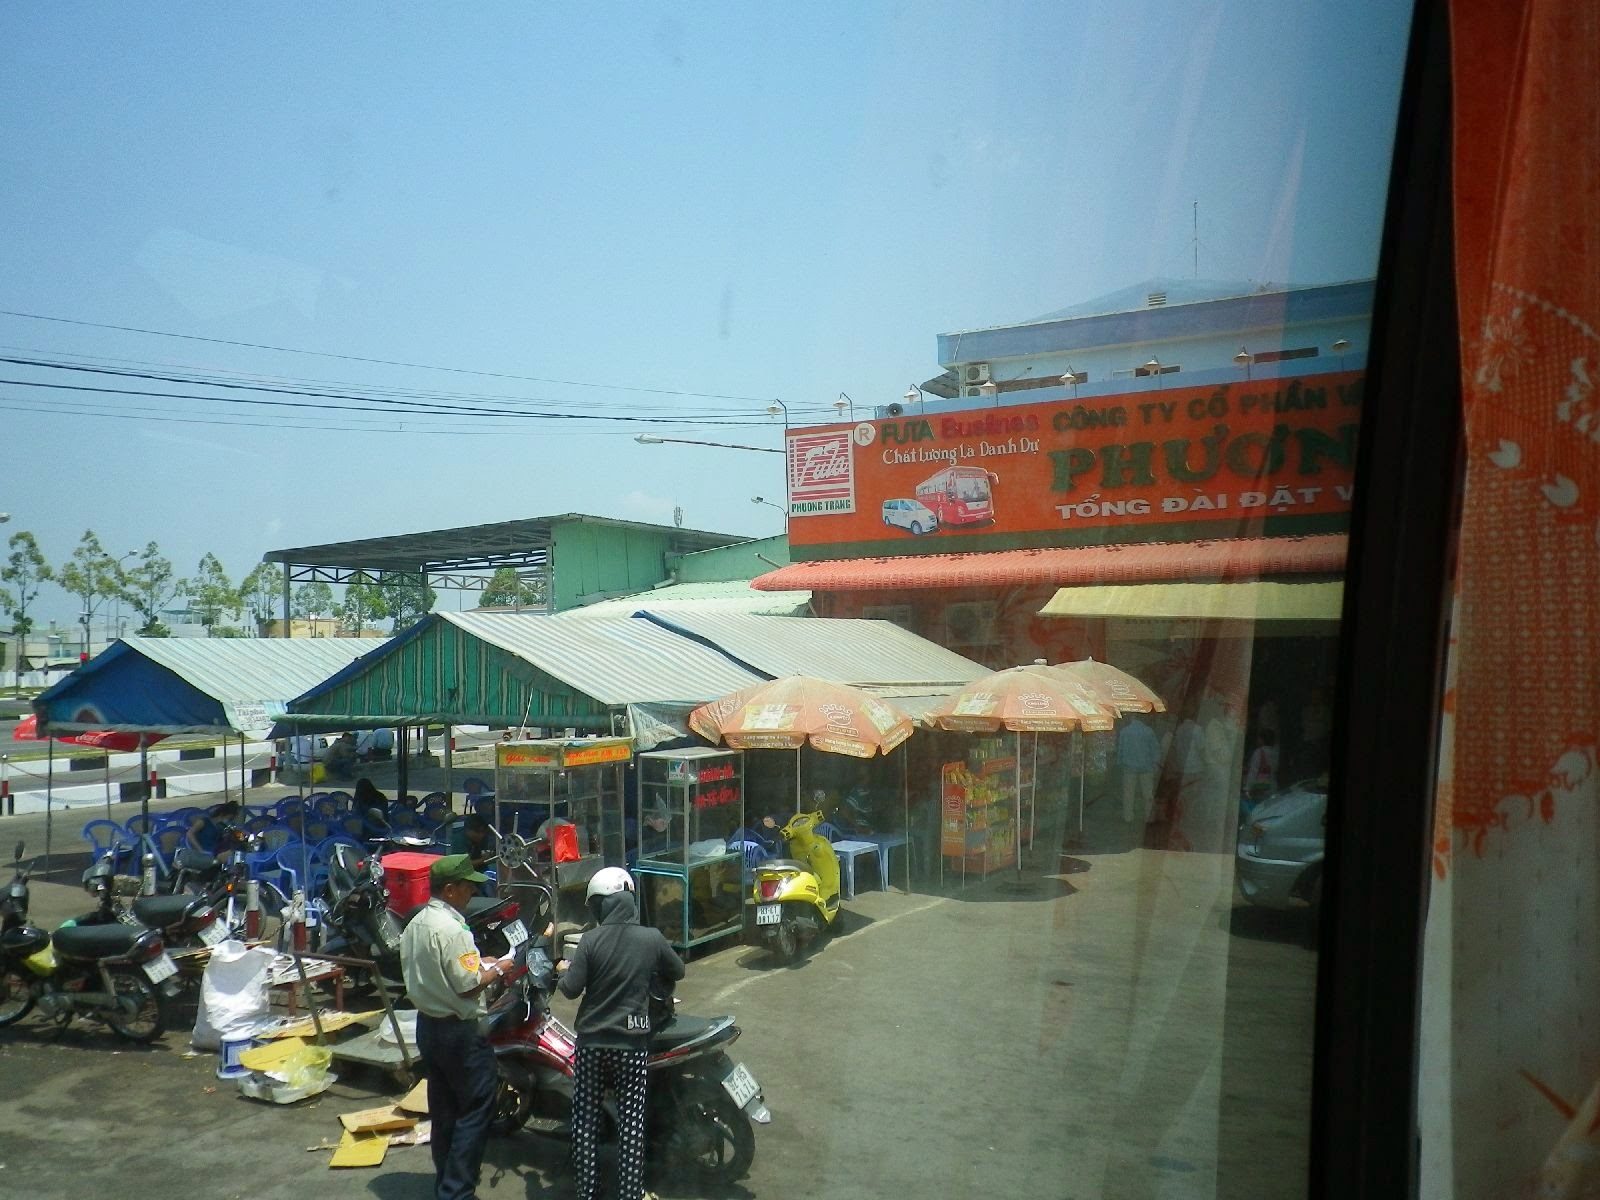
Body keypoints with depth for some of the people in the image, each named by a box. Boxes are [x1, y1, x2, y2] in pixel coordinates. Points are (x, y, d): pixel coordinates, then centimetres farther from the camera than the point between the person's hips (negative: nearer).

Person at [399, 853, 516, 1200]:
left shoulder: (415, 924, 7)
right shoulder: (452, 928, -23)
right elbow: (468, 986, -22)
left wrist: (478, 963, 13)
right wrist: (498, 968, -6)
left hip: (427, 1025, 10)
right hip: (458, 1030, -10)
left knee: (443, 1108, 18)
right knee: (477, 1106, 0)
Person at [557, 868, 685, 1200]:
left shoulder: (591, 940, -11)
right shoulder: (652, 938, -7)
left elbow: (571, 989, -8)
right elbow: (678, 971, 9)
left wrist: (564, 971, 12)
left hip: (592, 1039, 0)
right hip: (633, 1041, 0)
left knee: (585, 1116, 12)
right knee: (631, 1119, 7)